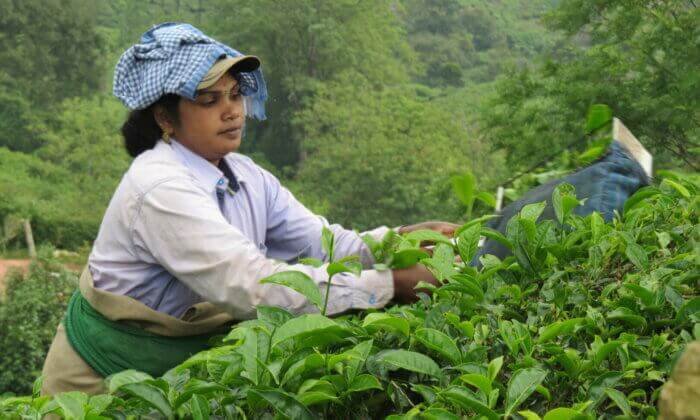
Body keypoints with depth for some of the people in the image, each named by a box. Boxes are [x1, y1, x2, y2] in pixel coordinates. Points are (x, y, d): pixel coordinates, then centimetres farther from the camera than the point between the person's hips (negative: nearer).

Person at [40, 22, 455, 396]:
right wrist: (389, 285, -38)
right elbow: (254, 286, -38)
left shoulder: (246, 177, -3)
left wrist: (401, 239, -28)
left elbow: (325, 242, -8)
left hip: (185, 364, 7)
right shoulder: (160, 189, -29)